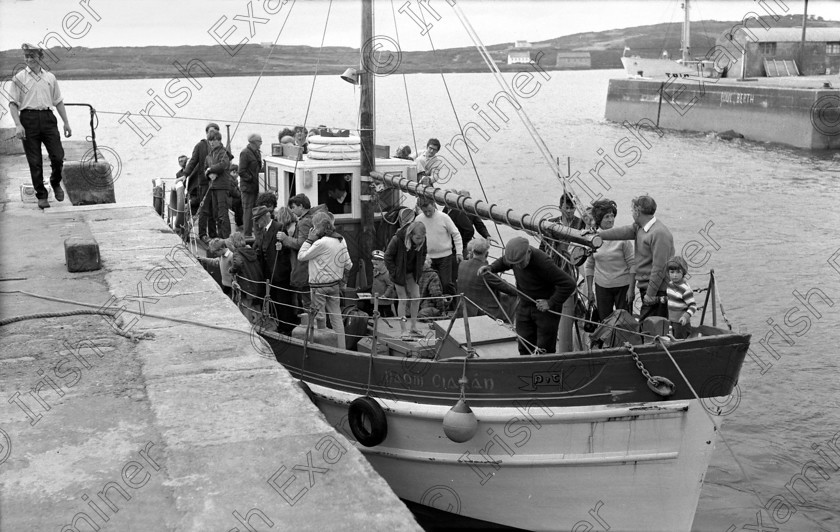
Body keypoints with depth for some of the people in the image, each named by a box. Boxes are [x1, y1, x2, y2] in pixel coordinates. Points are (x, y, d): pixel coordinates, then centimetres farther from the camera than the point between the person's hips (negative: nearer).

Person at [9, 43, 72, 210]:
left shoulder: (50, 77, 13)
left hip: (48, 118, 2)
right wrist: (18, 125, -12)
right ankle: (41, 196, 10)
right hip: (28, 119, -2)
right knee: (35, 162, 0)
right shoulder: (19, 78, 4)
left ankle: (56, 183, 24)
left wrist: (66, 123, 12)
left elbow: (58, 102, 18)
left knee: (58, 157, -5)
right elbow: (13, 103, 0)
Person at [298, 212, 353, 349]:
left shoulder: (321, 243, -20)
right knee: (336, 317, 11)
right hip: (335, 284, 7)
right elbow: (348, 265, 9)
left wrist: (309, 239, -7)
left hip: (319, 285, -7)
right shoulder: (341, 240, 4)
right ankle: (341, 348, 16)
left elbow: (301, 256, -11)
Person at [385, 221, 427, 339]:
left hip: (412, 273, 5)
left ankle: (413, 327, 14)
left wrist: (419, 269, -2)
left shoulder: (422, 241, -15)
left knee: (416, 298, 2)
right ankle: (403, 331, 3)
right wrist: (394, 272, -16)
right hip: (399, 274, -4)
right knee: (403, 300, -4)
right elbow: (388, 257, -16)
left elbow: (423, 254, 6)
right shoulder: (397, 240, -28)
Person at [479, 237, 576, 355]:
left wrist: (551, 303, -26)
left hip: (545, 309, -6)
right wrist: (490, 268, -4)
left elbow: (569, 284, -30)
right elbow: (503, 262, 16)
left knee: (544, 351, 2)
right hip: (524, 307, 6)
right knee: (524, 349, 9)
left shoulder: (543, 263, -32)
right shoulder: (515, 257, -11)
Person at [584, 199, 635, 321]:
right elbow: (589, 266, 7)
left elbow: (632, 264, -7)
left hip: (622, 286, -3)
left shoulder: (622, 237, -10)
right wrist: (589, 290, 6)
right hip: (601, 287, 3)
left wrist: (631, 289, -11)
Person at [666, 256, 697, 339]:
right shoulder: (671, 283, 2)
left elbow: (693, 305, -21)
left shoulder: (685, 289, -22)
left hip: (681, 322, -8)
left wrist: (686, 316, -33)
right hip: (673, 321, 8)